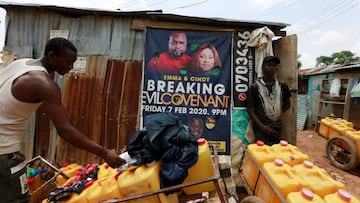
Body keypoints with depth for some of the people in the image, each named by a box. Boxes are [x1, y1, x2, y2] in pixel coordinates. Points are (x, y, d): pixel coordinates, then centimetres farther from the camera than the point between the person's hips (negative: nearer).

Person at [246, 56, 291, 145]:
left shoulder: (282, 86, 5)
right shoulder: (255, 86, -6)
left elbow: (287, 104, 20)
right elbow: (250, 109, -7)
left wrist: (276, 113, 8)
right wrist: (262, 127, -13)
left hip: (278, 128, 4)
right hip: (261, 129, -4)